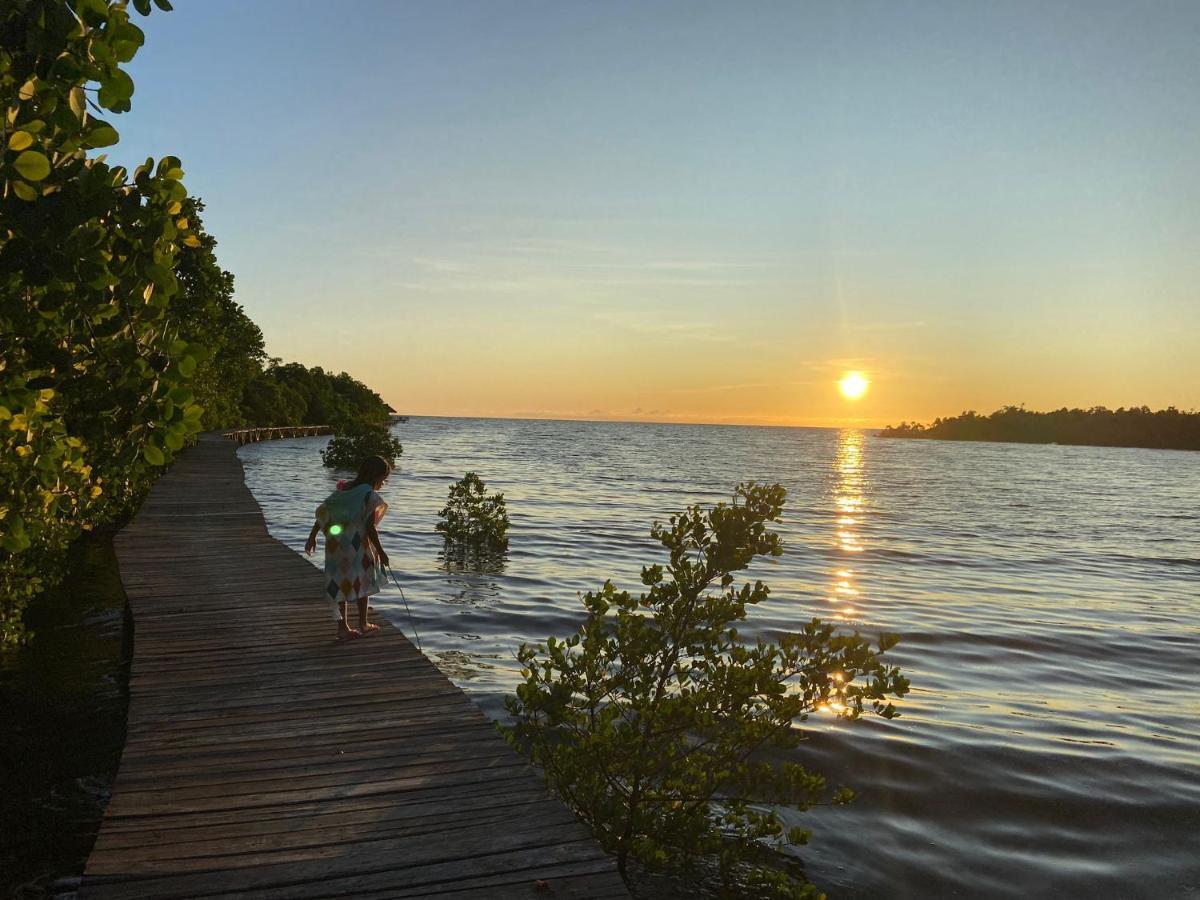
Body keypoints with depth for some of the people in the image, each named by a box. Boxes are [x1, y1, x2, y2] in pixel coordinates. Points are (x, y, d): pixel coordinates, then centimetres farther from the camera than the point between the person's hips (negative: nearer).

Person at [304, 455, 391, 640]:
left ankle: (343, 628, 13)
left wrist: (312, 536, 15)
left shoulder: (344, 490, 8)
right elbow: (370, 527, -18)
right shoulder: (370, 495, -13)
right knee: (362, 582, 12)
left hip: (336, 545, 6)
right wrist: (380, 551, -11)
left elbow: (322, 512, 7)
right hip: (357, 546, -6)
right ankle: (363, 624, 23)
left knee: (340, 583, 10)